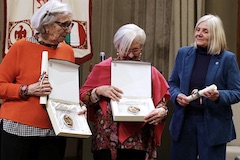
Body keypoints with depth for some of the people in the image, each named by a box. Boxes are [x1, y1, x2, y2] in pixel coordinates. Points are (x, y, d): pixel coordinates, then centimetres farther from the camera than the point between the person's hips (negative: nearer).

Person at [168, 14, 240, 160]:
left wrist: (218, 96, -23)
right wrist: (177, 95, -8)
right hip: (184, 121, 3)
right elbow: (172, 83, 13)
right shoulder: (183, 53, 5)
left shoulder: (228, 58, -5)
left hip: (214, 124, -3)